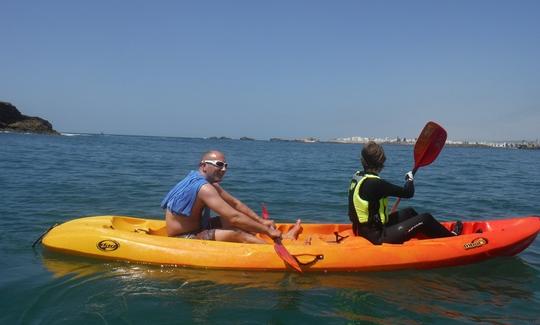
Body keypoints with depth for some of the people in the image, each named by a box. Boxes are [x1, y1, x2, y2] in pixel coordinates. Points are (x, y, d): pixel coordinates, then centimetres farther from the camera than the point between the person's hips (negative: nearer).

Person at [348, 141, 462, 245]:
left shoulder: (357, 177, 1)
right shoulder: (374, 183, -26)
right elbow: (408, 193, -19)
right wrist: (410, 179, 2)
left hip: (364, 230, 9)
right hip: (378, 237, -9)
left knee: (409, 212, 24)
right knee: (425, 218, -1)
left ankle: (441, 231, 40)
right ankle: (452, 236, 24)